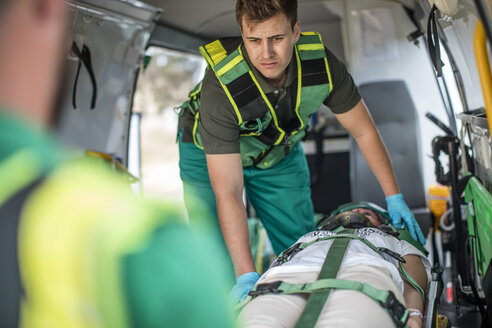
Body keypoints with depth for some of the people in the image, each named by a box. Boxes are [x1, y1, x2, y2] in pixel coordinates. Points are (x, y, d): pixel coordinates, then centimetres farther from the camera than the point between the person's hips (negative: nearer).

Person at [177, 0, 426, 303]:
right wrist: (247, 275, -43)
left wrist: (394, 198, -11)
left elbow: (364, 131, -12)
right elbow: (227, 194, -39)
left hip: (279, 149, 4)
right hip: (209, 153, -3)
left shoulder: (322, 65, -29)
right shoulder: (220, 88, -40)